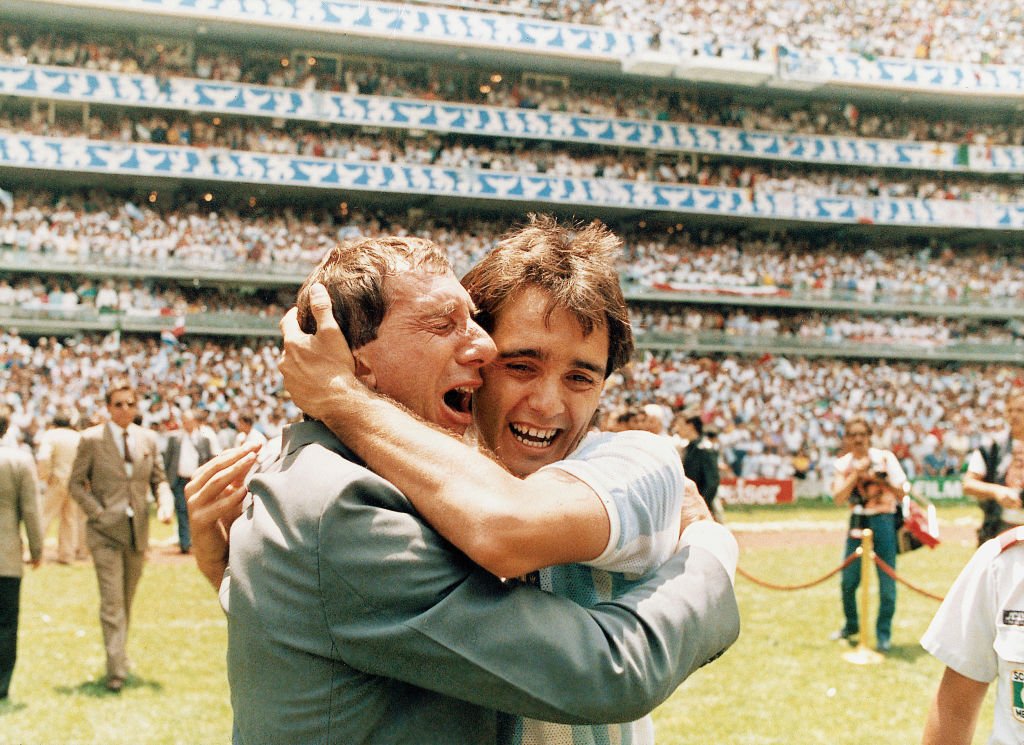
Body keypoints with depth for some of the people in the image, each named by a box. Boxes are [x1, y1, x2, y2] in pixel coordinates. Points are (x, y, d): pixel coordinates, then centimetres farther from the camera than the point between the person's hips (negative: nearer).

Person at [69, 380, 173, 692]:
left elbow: (158, 479, 12)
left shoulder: (148, 440, 7)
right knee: (112, 600, -9)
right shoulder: (91, 439, -3)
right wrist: (97, 512, -10)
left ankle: (119, 655, 31)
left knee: (127, 599, 15)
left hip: (138, 531, 4)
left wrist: (165, 503, -8)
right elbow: (76, 482, 0)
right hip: (105, 530, -4)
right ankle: (116, 669, -8)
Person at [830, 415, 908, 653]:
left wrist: (885, 480, -24)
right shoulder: (844, 464, 5)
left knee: (887, 581, -3)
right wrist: (857, 473, -16)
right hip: (857, 523, 3)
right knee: (848, 580, 6)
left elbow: (902, 494, -6)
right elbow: (839, 497, -8)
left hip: (883, 521, -2)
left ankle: (884, 633, 10)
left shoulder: (884, 457, -2)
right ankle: (851, 626, 29)